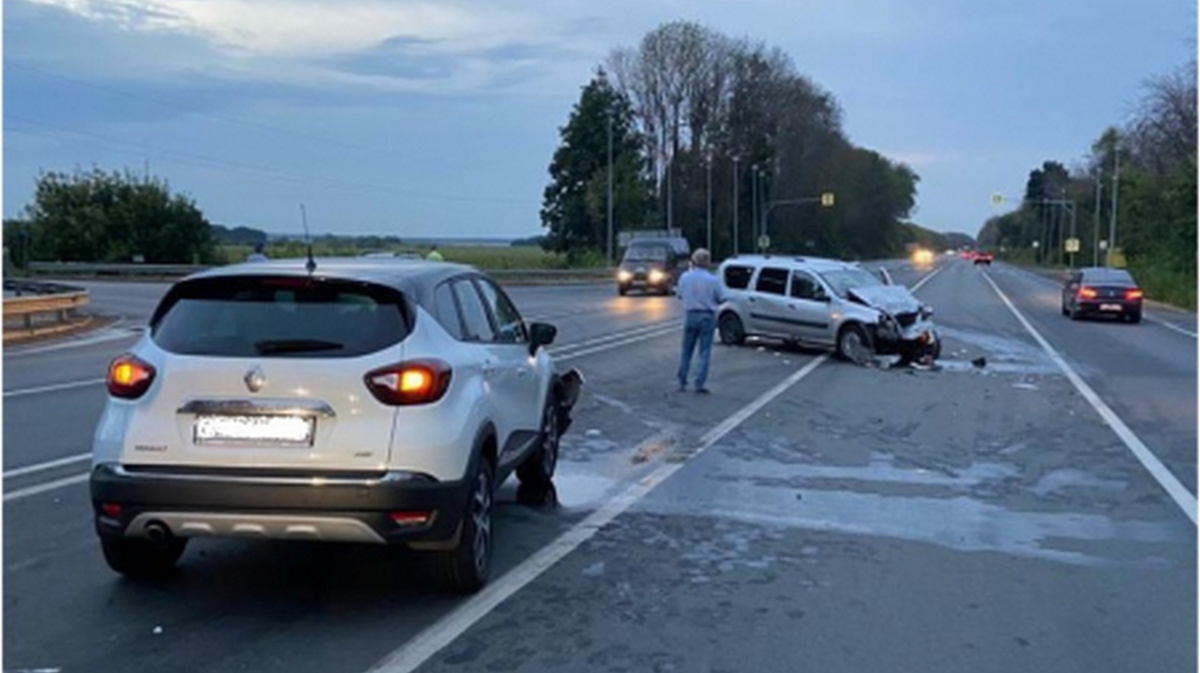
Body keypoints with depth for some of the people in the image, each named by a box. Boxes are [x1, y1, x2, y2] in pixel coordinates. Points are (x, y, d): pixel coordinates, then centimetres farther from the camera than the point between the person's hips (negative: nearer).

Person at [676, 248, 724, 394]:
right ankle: (699, 384, -2)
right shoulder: (713, 280, -12)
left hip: (690, 316, 3)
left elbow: (680, 295, 7)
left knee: (687, 351, 14)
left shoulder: (685, 277, -5)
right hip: (707, 316, -2)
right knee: (704, 352, 3)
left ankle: (682, 382, 18)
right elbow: (721, 299, -3)